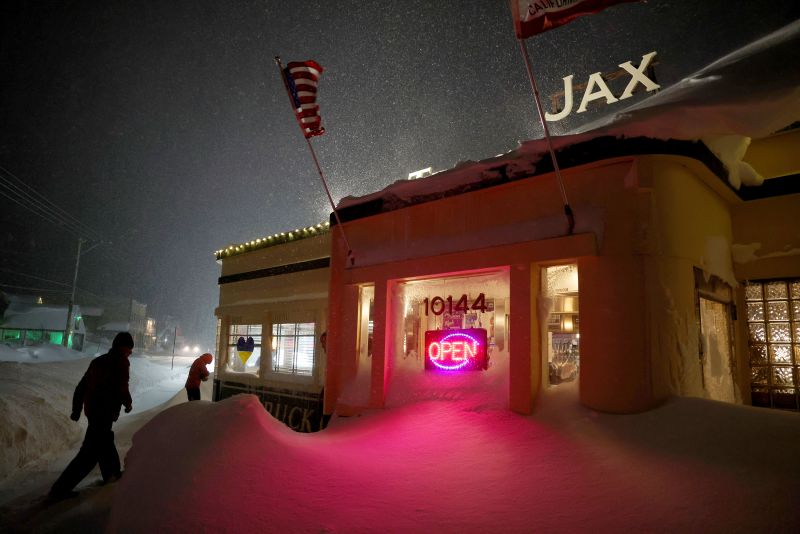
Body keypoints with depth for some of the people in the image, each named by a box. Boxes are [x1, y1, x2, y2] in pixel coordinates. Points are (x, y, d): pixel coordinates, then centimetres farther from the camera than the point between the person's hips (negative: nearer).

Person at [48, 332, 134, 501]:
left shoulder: (98, 361, 12)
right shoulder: (122, 362, -12)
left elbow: (81, 386, 14)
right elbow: (122, 388, -18)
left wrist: (76, 409, 21)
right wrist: (128, 404, 2)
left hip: (91, 409, 9)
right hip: (105, 412, -9)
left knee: (105, 441, 25)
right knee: (90, 452, -3)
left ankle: (111, 473, 41)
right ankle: (60, 489, -2)